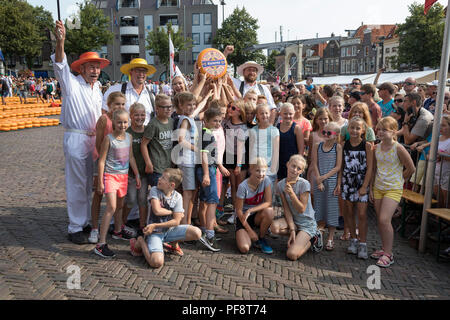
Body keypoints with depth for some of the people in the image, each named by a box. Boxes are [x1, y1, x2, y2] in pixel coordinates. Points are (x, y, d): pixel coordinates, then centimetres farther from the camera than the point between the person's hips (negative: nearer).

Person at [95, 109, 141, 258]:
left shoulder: (129, 137, 5)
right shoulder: (109, 138, -13)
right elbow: (102, 161, -11)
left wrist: (137, 175, 14)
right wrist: (100, 181, -12)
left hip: (123, 175, 6)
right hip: (110, 175, -6)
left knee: (120, 205, 19)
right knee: (111, 207, -15)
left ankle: (117, 232, 41)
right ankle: (101, 244, -13)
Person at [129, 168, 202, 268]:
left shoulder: (177, 197, -7)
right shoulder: (154, 190, -10)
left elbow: (176, 221, -9)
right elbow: (157, 211, -22)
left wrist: (155, 225, -15)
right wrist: (172, 212, -7)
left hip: (170, 230, 3)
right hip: (155, 232, -3)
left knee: (197, 233, -18)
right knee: (157, 262, -27)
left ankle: (173, 243, 12)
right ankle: (140, 241, 4)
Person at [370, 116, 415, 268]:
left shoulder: (398, 148, -13)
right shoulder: (377, 148, 4)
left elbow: (411, 168, -6)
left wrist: (398, 179, 5)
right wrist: (371, 188, 10)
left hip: (393, 189, -6)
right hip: (378, 188, 6)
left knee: (384, 220, -14)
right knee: (380, 221, 11)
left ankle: (388, 254, -1)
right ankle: (384, 249, 25)